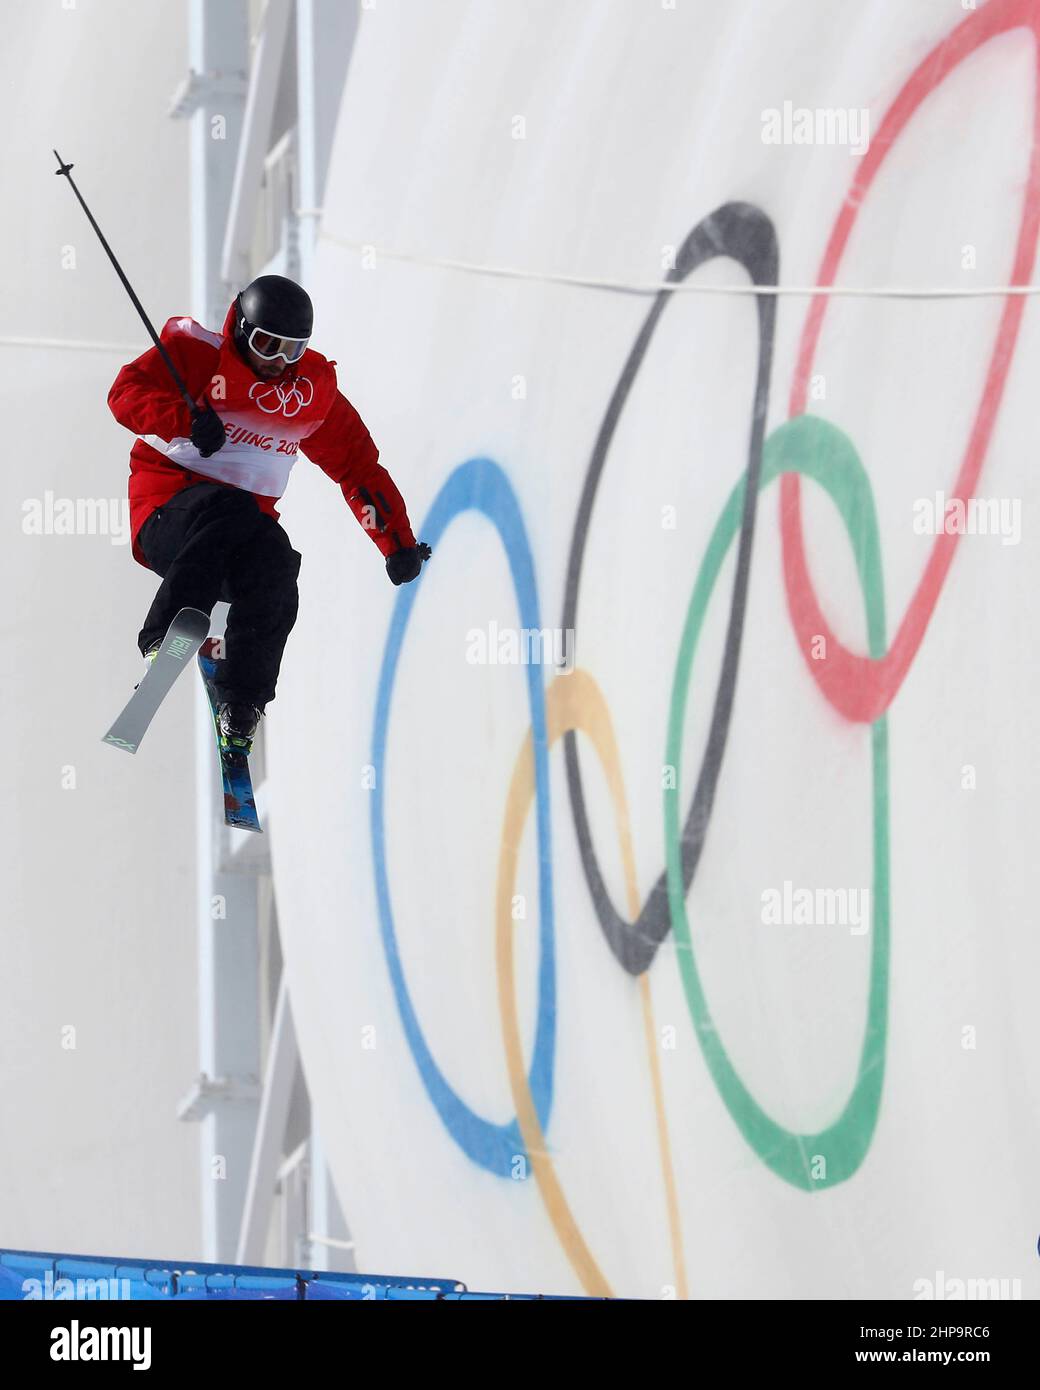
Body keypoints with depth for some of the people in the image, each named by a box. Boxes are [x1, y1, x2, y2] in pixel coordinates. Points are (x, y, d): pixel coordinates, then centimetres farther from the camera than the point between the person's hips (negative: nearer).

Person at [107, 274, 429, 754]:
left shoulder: (314, 389, 13)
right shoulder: (197, 353, 0)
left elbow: (358, 464, 18)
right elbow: (127, 391, -12)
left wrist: (398, 544, 11)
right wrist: (185, 420, -31)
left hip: (242, 528, 4)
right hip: (167, 510, -4)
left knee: (275, 566, -30)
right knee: (230, 509, -37)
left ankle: (240, 710, -23)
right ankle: (164, 639, -43)